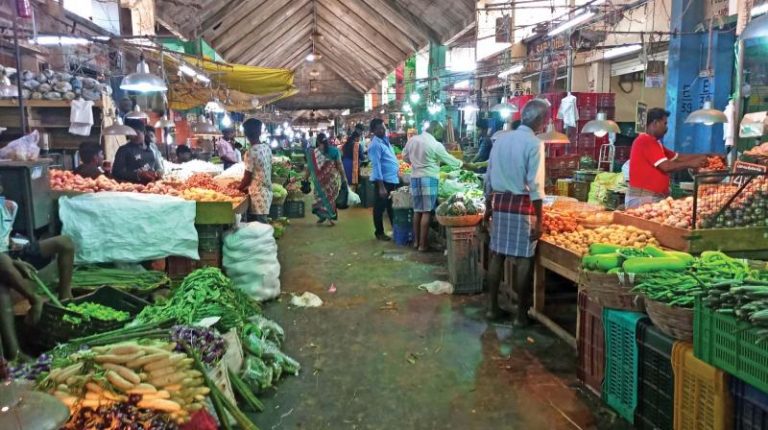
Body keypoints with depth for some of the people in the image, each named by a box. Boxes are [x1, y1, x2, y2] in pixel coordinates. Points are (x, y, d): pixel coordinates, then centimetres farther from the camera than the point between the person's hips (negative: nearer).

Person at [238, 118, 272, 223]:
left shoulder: (252, 152, -18)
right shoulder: (267, 148, 4)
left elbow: (247, 178, -13)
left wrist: (238, 189, 7)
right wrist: (247, 186, 21)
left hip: (259, 195, -8)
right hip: (267, 192, 8)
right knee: (263, 223, 15)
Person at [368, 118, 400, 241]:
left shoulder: (385, 140, 11)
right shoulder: (375, 144, -17)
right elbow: (376, 166, -20)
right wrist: (381, 187, -23)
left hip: (392, 179, 9)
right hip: (383, 180, -9)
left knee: (392, 207, 17)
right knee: (380, 208, 4)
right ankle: (379, 233, 15)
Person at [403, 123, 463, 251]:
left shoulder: (412, 140, 4)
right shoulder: (436, 145, -11)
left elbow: (405, 157, 17)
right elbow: (448, 159, -1)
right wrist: (462, 164, 15)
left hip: (415, 177, 6)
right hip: (429, 178, -6)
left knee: (417, 210, 13)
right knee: (426, 212, -2)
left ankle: (416, 241, 20)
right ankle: (423, 244, 0)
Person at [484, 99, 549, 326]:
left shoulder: (501, 138, 9)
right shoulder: (534, 143, -10)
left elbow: (489, 176, 12)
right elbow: (535, 186, -14)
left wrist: (488, 207, 20)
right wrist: (539, 220, -11)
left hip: (499, 202, 6)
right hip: (521, 204, -6)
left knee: (497, 254, 11)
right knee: (523, 259, 2)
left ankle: (492, 306, 19)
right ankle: (521, 312, 10)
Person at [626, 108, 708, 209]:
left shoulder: (653, 142, 19)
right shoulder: (646, 141, -13)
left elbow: (678, 157, 21)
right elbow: (666, 166, -17)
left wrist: (701, 157, 14)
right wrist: (690, 164, -6)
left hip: (655, 198, 10)